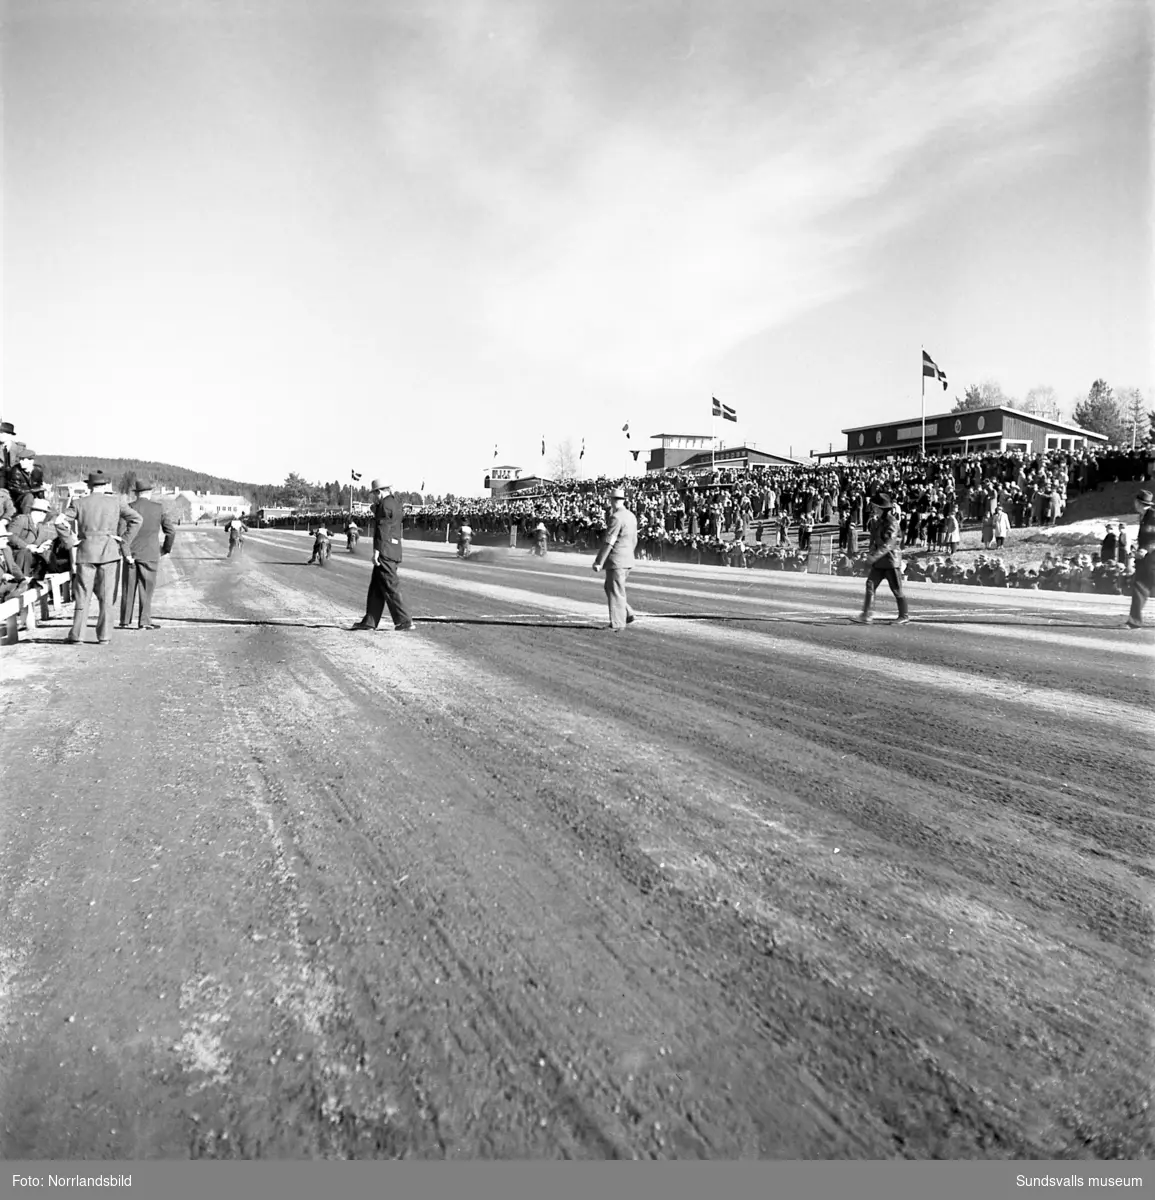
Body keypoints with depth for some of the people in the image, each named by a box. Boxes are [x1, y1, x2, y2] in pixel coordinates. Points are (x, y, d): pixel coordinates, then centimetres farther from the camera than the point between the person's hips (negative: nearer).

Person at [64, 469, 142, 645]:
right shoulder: (115, 501, 4)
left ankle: (76, 636, 7)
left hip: (86, 552, 0)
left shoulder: (79, 502, 3)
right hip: (109, 551, 0)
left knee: (83, 596, 6)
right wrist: (125, 543, -1)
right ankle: (104, 636, 6)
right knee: (106, 596, 6)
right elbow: (136, 519, -3)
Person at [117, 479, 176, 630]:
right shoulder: (158, 508, -2)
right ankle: (144, 621, 4)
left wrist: (126, 552, -6)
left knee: (128, 589, 10)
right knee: (146, 589, 6)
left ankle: (125, 621, 15)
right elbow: (171, 530, -2)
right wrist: (166, 548, 11)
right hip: (150, 555, -1)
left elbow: (121, 531, -10)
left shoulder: (129, 508, -2)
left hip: (131, 554, 1)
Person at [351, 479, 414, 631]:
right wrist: (376, 506, 12)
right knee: (376, 588, 13)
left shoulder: (385, 503, -11)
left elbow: (383, 528, -17)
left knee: (390, 588, -7)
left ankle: (404, 622, -6)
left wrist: (376, 550, -18)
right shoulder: (397, 503, 17)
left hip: (385, 552, -10)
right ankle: (369, 621, 17)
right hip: (394, 552, 10)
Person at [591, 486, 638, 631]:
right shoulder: (632, 516, 11)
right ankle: (629, 615, 15)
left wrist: (598, 562, -16)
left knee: (615, 592, 0)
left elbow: (608, 542, -19)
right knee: (610, 588, 19)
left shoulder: (616, 517, -16)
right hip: (628, 560, 9)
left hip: (616, 560, -8)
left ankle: (618, 624, 5)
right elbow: (634, 541, 18)